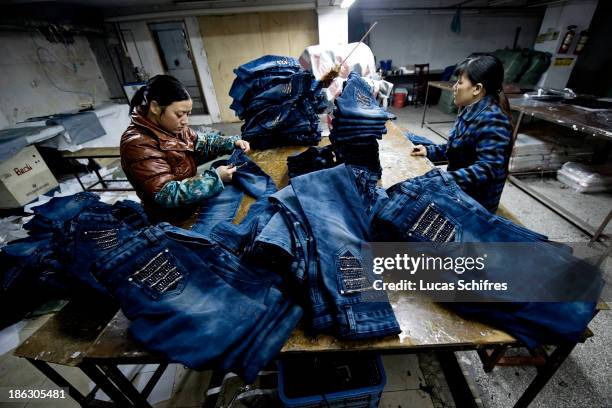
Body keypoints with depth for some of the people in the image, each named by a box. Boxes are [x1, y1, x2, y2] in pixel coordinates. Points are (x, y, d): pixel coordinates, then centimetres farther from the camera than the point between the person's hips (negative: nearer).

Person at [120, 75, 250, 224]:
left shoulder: (171, 127, -3)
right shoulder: (137, 144, -26)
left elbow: (200, 141, 10)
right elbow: (166, 194, -30)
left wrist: (232, 142, -6)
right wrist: (215, 178, -31)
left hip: (192, 203, 8)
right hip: (175, 221, -7)